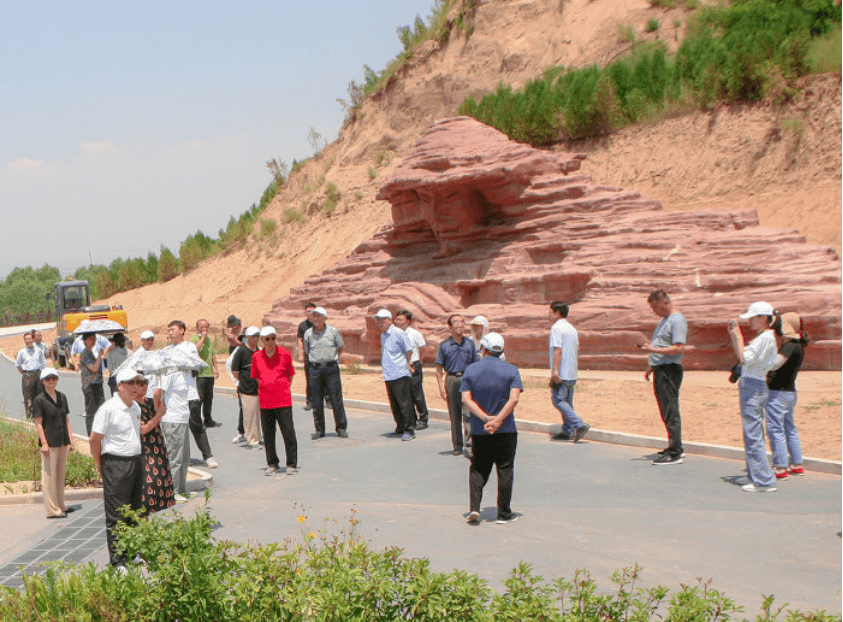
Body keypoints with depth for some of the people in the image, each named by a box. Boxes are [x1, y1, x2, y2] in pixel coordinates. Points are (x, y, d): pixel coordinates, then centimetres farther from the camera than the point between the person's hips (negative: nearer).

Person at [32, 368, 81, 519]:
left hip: (63, 441, 6)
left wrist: (70, 439, 11)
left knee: (61, 473, 15)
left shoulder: (62, 397, 9)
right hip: (49, 442, -6)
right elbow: (38, 423, -10)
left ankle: (61, 505, 25)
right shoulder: (39, 400, -8)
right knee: (49, 475, -1)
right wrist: (44, 443, -15)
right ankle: (52, 509, 4)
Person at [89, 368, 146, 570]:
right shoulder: (109, 409, -13)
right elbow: (94, 439, -10)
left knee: (133, 511, 15)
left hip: (136, 462, 8)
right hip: (116, 464, -8)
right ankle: (117, 560, 2)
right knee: (116, 515, -3)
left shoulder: (136, 407, 11)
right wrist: (101, 467, -4)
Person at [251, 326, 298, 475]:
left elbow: (290, 375, 9)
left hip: (283, 400, -2)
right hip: (265, 400, 2)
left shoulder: (285, 353, 0)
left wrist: (282, 389, 3)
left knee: (288, 433, -1)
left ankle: (291, 464, 10)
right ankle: (272, 465, 19)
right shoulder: (256, 356, 5)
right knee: (268, 435, 7)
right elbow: (256, 377, 15)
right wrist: (267, 387, 6)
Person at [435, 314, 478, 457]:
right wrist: (441, 387, -3)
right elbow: (439, 368, 6)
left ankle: (468, 445, -9)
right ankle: (457, 446, 16)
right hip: (451, 379, 0)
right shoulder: (444, 345, 5)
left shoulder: (470, 344, 9)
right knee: (454, 414, 6)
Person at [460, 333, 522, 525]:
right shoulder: (511, 370, -1)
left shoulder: (470, 370, 2)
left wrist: (486, 418, -13)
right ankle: (504, 513, 12)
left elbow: (466, 399, -8)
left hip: (479, 431, 2)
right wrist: (498, 420, -16)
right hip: (506, 430, -1)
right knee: (505, 470, 8)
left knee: (478, 468, 14)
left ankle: (474, 508, 1)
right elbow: (514, 398, -14)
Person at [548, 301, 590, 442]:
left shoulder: (556, 327, -11)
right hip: (572, 373, 9)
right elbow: (577, 349, 19)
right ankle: (568, 432, 14)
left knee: (558, 400, -6)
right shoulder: (572, 328, 15)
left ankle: (580, 425, -16)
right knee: (567, 402, 13)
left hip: (561, 373, -9)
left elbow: (558, 350, -20)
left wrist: (555, 369, -24)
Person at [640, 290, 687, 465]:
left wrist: (653, 349, -23)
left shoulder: (677, 320, -12)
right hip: (660, 370, 10)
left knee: (670, 412, -10)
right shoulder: (664, 320, 20)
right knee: (667, 411, 13)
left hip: (669, 370, -10)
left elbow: (678, 348, -21)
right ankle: (676, 448, 21)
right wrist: (651, 366, 20)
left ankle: (675, 453, -9)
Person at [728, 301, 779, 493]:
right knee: (752, 435, 14)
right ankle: (757, 476, 20)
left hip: (753, 388, -10)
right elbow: (740, 356, 20)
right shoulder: (762, 337, 17)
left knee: (753, 436, -8)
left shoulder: (766, 337, -13)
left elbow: (744, 358, -18)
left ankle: (764, 481, -6)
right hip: (751, 386, 10)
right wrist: (734, 337, 14)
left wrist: (738, 337, -10)